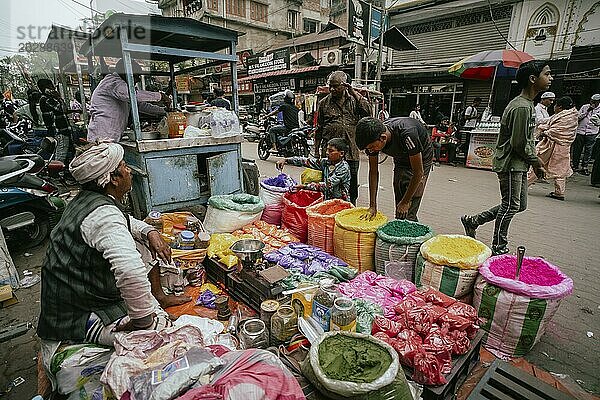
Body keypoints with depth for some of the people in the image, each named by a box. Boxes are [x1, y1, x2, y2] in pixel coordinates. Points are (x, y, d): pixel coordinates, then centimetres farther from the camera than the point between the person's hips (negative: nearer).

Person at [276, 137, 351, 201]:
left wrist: (305, 186, -26)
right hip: (327, 200, 6)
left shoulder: (344, 168, -15)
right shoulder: (326, 162, 4)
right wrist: (286, 160, -9)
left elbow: (328, 185, -23)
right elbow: (307, 161, 2)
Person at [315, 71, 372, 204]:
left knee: (352, 186, 9)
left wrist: (354, 92, -8)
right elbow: (319, 129, 9)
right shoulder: (324, 103, 8)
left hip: (351, 152, 1)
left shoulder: (354, 100, 9)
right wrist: (316, 151, 5)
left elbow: (367, 112, -10)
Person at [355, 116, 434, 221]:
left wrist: (406, 202, -23)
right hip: (401, 159, 5)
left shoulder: (407, 135, -41)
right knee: (399, 211, 6)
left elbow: (418, 172, -31)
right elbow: (373, 171, -12)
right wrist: (372, 206, -13)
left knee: (408, 213, -12)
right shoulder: (372, 139, -24)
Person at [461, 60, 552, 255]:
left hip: (519, 165, 10)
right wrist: (536, 161, -6)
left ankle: (472, 221, 20)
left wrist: (535, 161, 13)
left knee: (519, 205, 15)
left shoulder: (528, 104, 14)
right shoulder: (521, 107, -19)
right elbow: (519, 144, -20)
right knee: (511, 206, -2)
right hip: (510, 164, -10)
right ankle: (499, 248, 12)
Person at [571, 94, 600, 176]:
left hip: (591, 133, -1)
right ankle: (575, 165, 16)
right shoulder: (584, 107, 6)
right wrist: (587, 111, -9)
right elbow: (578, 117, 2)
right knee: (577, 149, 4)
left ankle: (584, 167, 10)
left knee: (588, 150, 2)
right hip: (580, 131, 1)